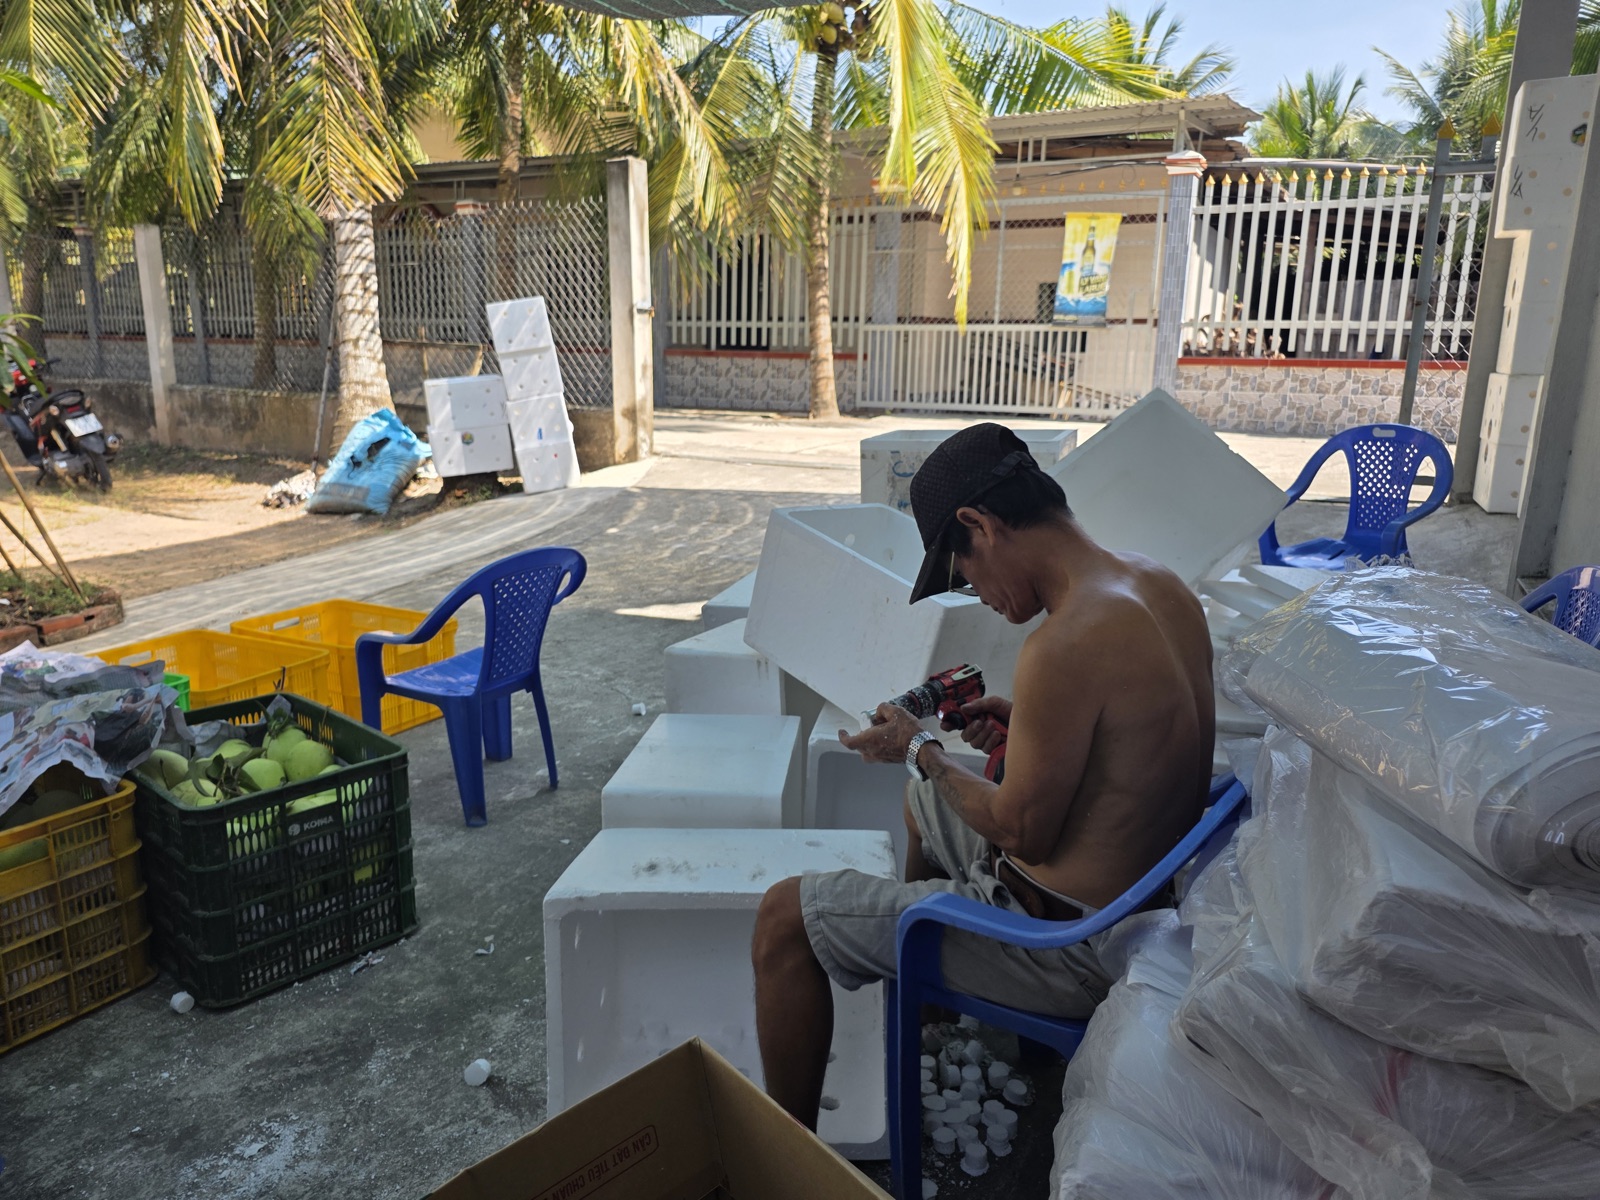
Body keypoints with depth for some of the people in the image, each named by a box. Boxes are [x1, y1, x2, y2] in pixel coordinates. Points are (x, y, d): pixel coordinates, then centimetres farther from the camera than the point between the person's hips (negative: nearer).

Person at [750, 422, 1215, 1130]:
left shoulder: (1067, 643, -31)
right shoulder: (1158, 582, -2)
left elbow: (1024, 833, -21)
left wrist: (920, 750, -8)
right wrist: (1025, 723, 5)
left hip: (1069, 943, -9)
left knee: (784, 917, -4)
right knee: (924, 800, 33)